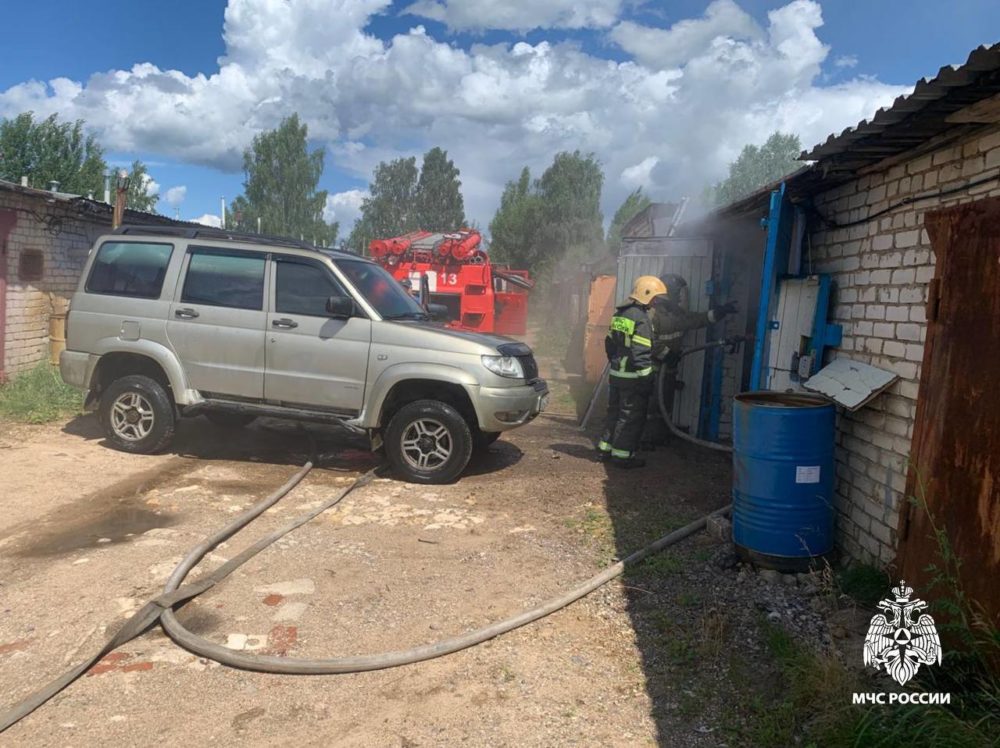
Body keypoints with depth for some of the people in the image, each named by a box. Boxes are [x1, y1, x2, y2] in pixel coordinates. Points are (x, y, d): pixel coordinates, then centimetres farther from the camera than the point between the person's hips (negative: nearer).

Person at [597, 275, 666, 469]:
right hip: (633, 377, -9)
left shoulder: (619, 314, 10)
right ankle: (622, 455, 6)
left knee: (615, 411, 19)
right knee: (632, 417, 1)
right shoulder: (642, 319, -17)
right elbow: (640, 354, -22)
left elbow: (609, 343, 17)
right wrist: (645, 380, -18)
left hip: (616, 373, 9)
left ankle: (605, 448, 26)